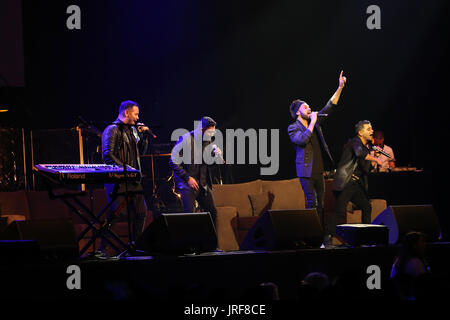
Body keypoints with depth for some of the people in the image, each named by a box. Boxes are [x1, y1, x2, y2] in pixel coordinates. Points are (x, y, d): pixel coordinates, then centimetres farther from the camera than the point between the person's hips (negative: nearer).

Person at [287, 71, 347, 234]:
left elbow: (329, 108, 13)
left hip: (318, 170, 6)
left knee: (320, 203, 5)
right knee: (312, 202, -11)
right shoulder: (293, 128, -2)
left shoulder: (314, 122, 15)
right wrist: (312, 123, -13)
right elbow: (302, 139, -21)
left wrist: (340, 87, 6)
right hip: (306, 171, -6)